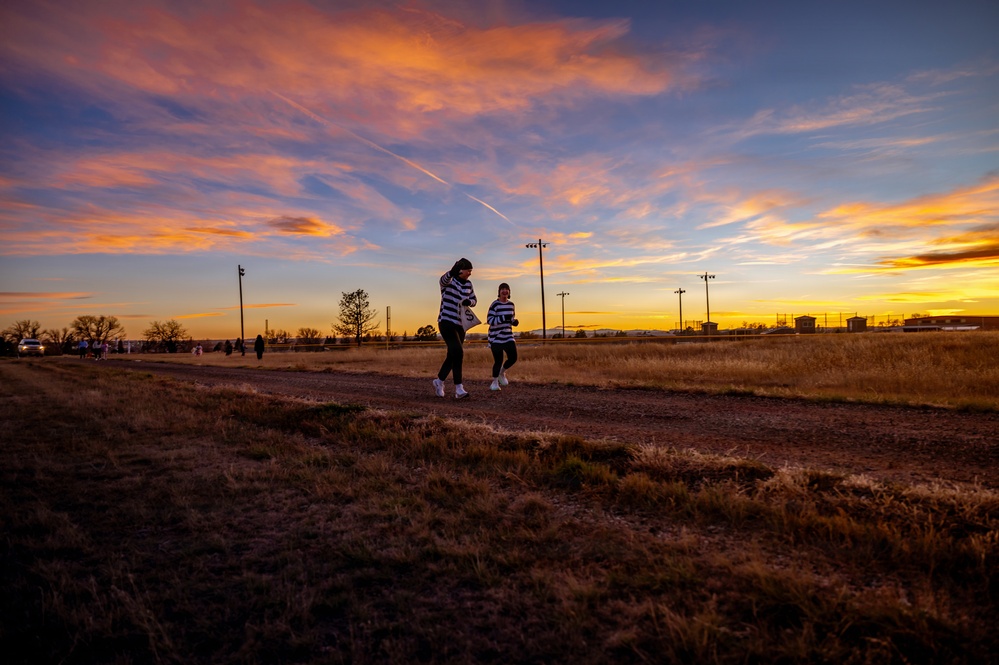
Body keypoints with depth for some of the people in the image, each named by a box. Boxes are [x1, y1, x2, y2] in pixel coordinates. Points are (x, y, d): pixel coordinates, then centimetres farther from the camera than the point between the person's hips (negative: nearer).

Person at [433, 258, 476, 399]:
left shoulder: (468, 284, 11)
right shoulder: (449, 280, -9)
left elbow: (474, 300, 19)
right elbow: (444, 279, -33)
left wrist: (469, 301, -6)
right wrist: (452, 272, -56)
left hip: (460, 325, 7)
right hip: (446, 322, -7)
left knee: (452, 356, 11)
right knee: (458, 352, -21)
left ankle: (439, 381, 32)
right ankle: (459, 389, -21)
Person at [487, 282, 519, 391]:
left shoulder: (511, 304, 8)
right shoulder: (495, 304, -11)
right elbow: (489, 320, -17)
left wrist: (514, 321, -1)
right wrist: (504, 318, -26)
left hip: (508, 336, 5)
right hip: (496, 337, -5)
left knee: (513, 358, -4)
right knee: (498, 361, -4)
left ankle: (502, 373, 26)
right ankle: (495, 382, 19)